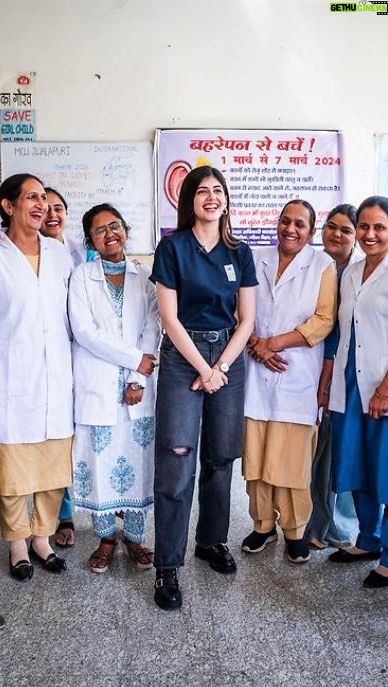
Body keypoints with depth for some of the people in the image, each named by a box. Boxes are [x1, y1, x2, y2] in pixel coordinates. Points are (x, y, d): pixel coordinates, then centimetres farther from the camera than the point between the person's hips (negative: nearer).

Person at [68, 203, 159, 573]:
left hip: (139, 385, 1)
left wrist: (139, 380, -10)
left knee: (139, 460, 5)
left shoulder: (145, 277, 8)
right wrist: (136, 359, -11)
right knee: (100, 460, 3)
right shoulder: (81, 276, 4)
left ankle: (134, 537, 23)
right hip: (97, 385, -1)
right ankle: (105, 538, 23)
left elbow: (152, 329, 1)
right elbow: (84, 330, -8)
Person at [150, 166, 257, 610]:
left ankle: (212, 540, 30)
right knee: (176, 461, -5)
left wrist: (220, 367, -6)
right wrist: (203, 369, -10)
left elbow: (246, 319, 5)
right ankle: (167, 565, 5)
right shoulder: (172, 247, -3)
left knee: (220, 457, 11)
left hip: (229, 357, 4)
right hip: (182, 357, -4)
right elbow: (169, 318, -8)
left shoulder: (240, 252, 8)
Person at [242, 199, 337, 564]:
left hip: (297, 376, -2)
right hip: (255, 374, 3)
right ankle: (263, 524, 23)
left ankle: (294, 530, 19)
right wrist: (255, 344, -7)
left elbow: (324, 319, -5)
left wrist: (276, 343, -11)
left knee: (292, 459, 0)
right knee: (256, 455, 5)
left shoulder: (323, 265, 4)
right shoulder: (255, 260, 12)